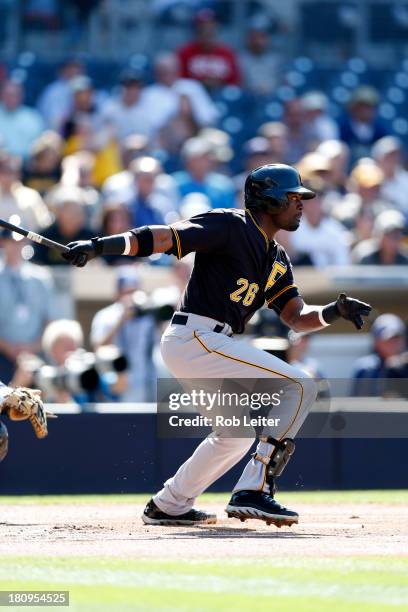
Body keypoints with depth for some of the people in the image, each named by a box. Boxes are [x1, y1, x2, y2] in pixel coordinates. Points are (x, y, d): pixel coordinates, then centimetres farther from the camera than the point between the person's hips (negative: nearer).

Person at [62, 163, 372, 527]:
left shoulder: (276, 259, 19)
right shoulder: (231, 227, -8)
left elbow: (296, 317, 16)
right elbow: (166, 237, -18)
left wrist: (334, 312, -4)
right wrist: (99, 246, -30)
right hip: (195, 337, -10)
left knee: (238, 433, 26)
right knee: (299, 387, -15)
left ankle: (169, 505, 33)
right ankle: (253, 491, -19)